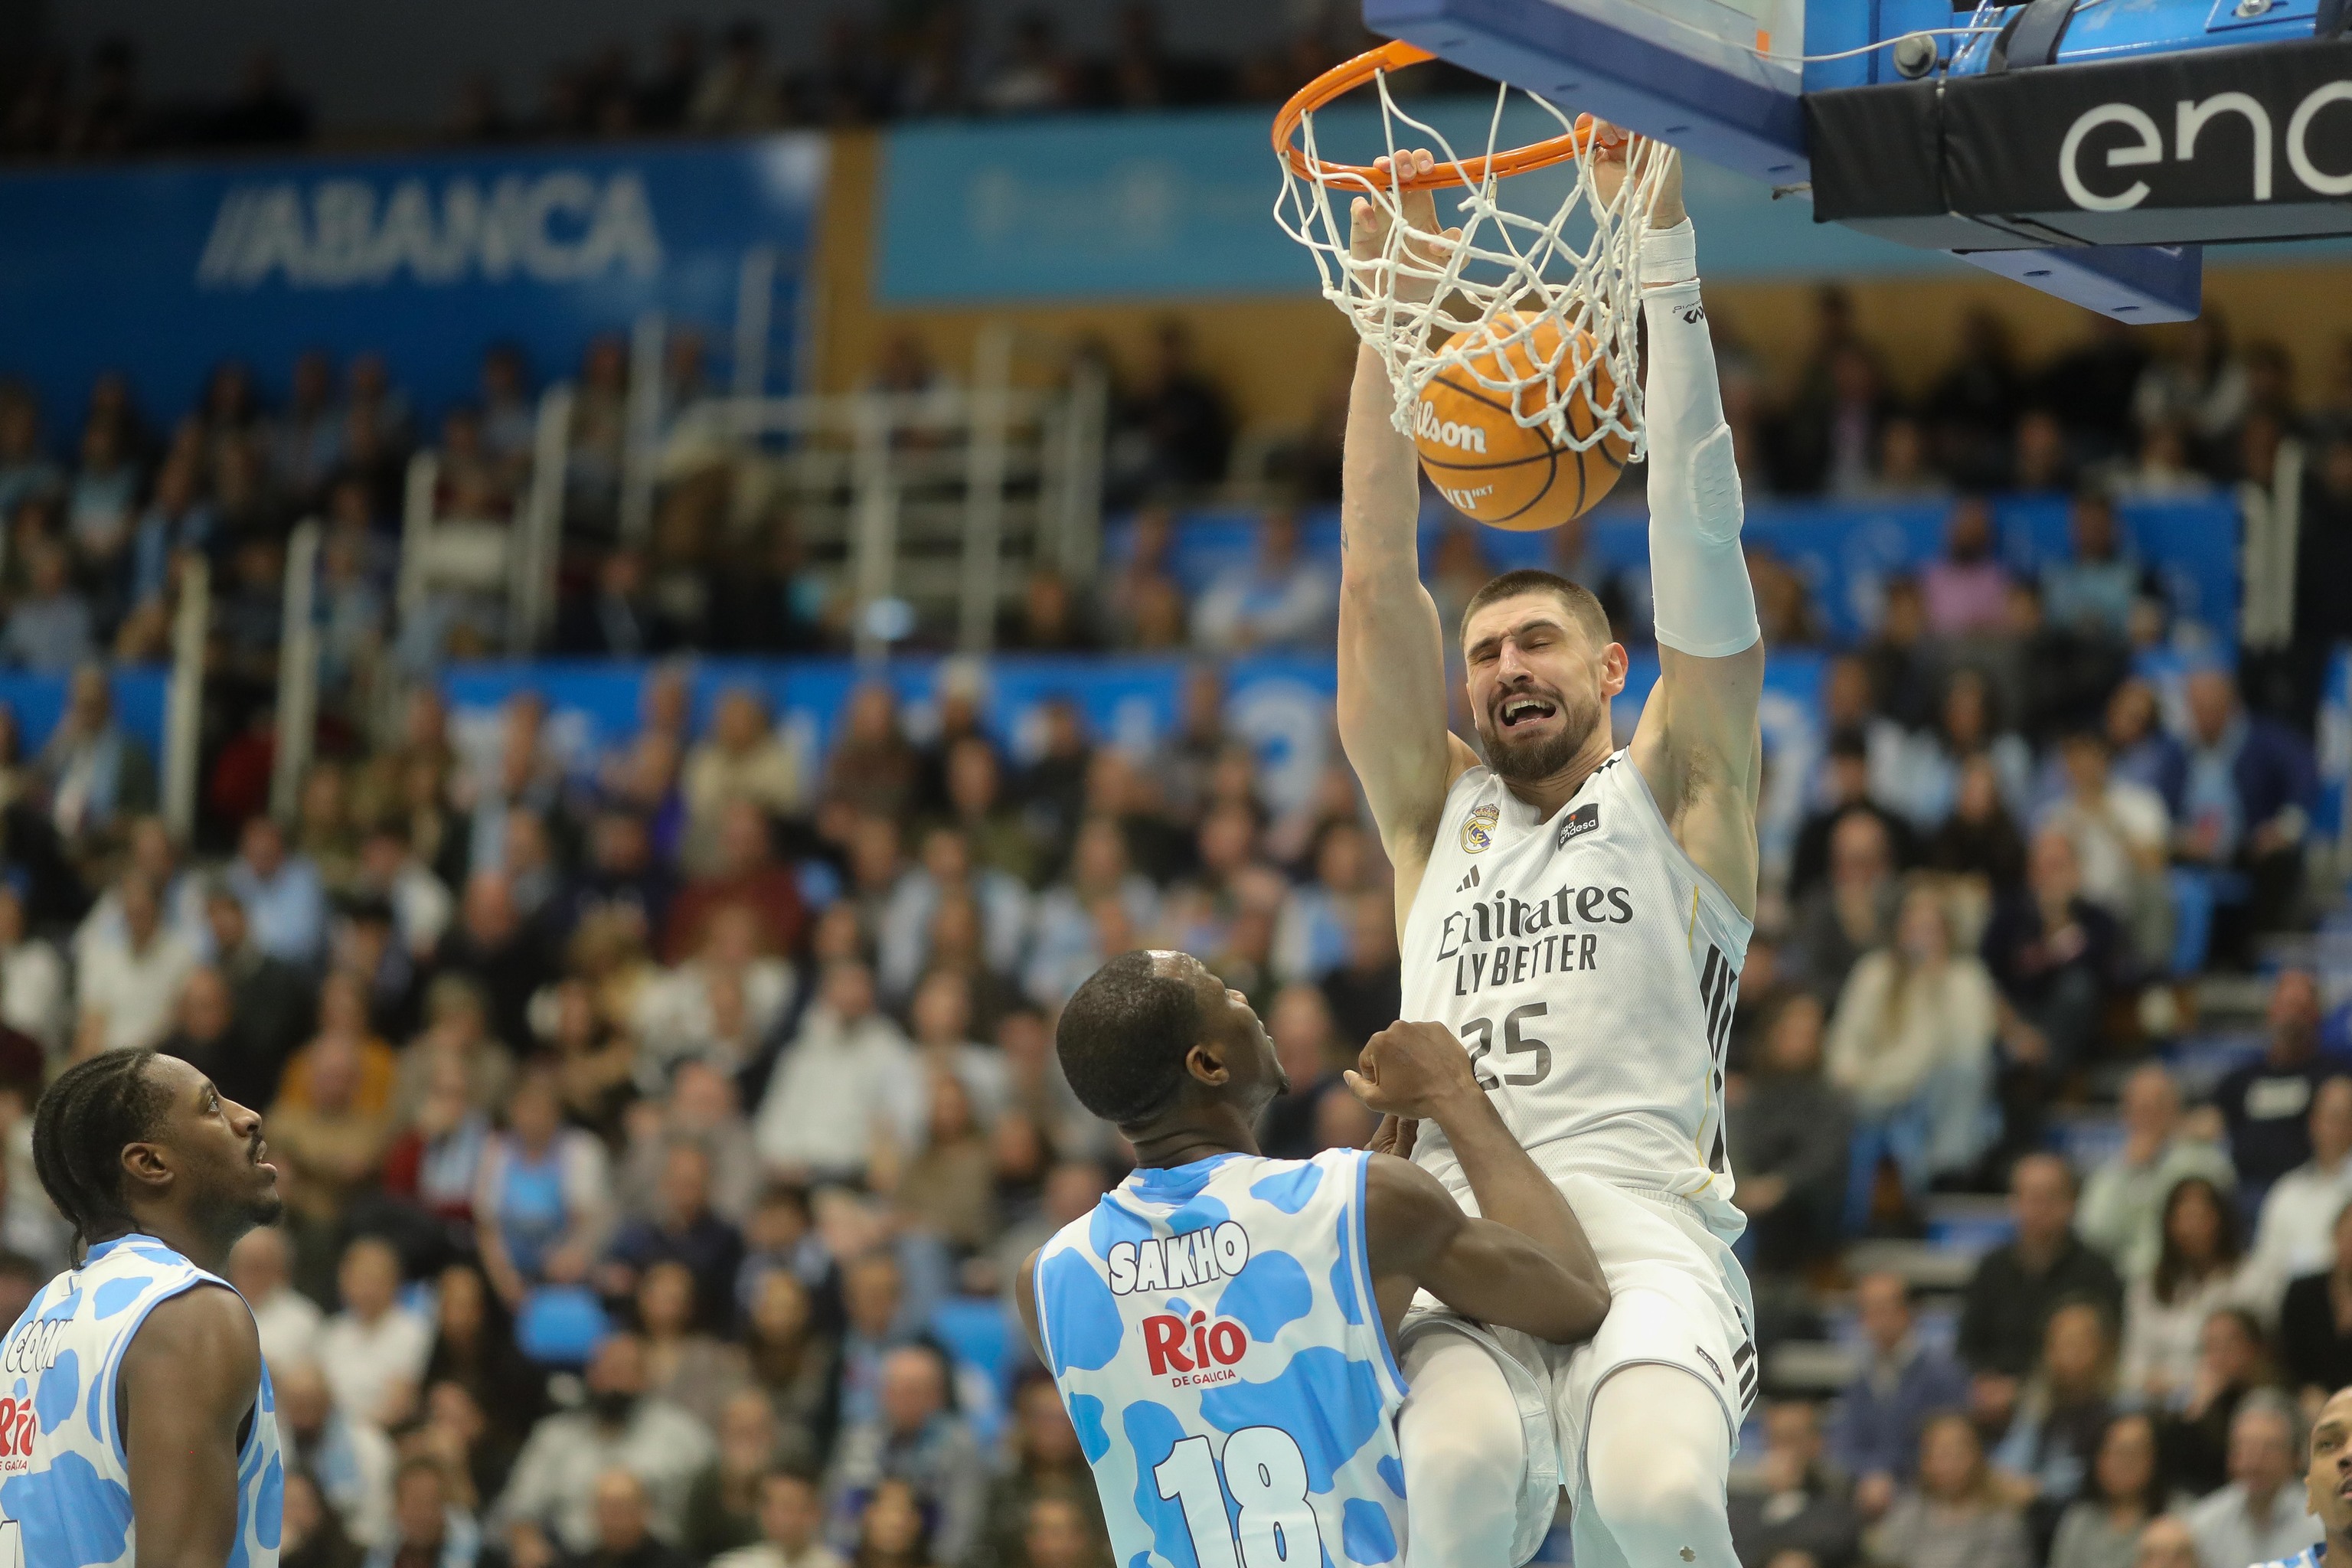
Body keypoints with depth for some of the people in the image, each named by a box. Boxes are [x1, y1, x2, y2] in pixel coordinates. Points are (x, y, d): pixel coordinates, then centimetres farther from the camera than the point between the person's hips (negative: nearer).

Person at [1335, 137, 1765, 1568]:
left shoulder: (1678, 796, 20)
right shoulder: (1439, 814, 27)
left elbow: (1700, 535, 11)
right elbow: (1376, 572, 20)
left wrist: (1664, 247, 5)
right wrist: (1393, 296, 13)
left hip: (1651, 1233, -1)